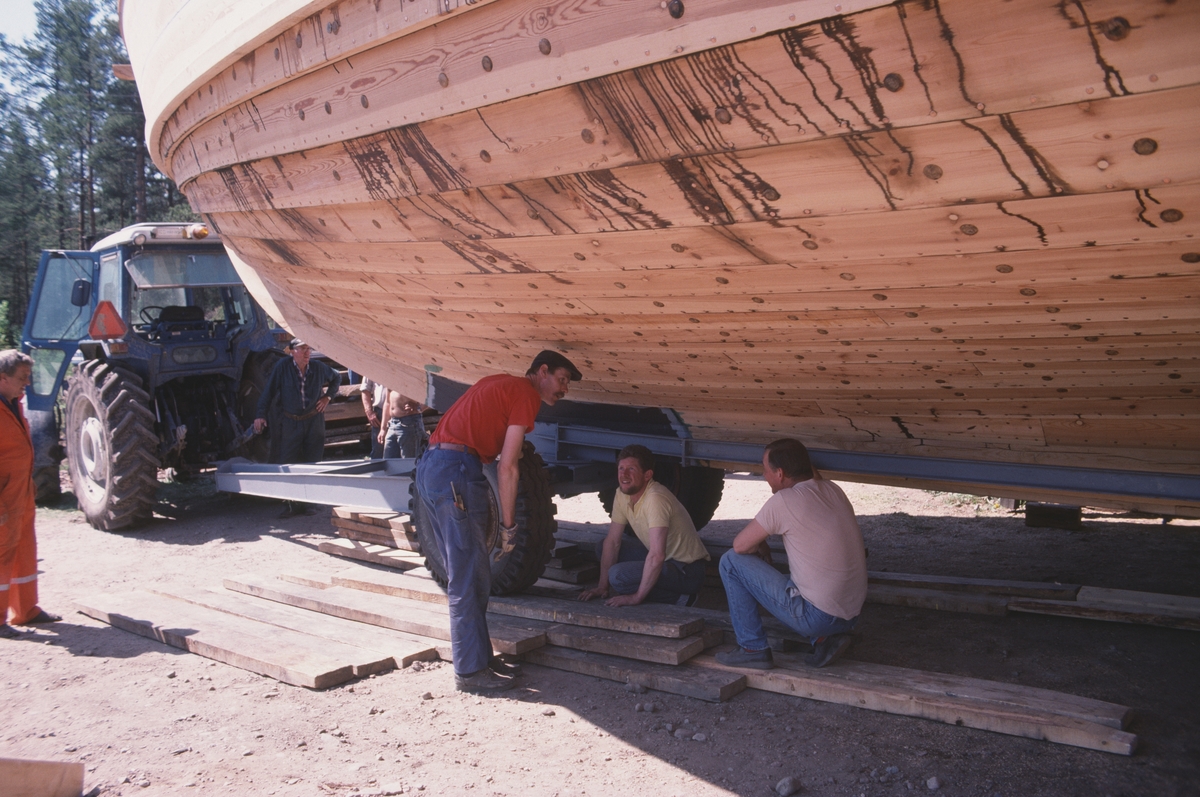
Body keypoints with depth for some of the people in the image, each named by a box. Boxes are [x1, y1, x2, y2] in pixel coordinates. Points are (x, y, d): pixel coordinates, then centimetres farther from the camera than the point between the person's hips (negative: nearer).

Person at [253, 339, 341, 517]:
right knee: (287, 464, -4)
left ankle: (307, 502, 12)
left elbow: (336, 378, 19)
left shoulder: (319, 368, 0)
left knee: (312, 463, 4)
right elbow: (269, 391, -6)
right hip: (291, 421, -2)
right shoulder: (282, 367, -8)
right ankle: (290, 504, 2)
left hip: (314, 421, 2)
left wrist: (328, 396, 8)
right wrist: (260, 415, -10)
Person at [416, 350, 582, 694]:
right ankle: (471, 672, 4)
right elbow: (507, 468, -9)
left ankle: (478, 656, 24)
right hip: (456, 471, -10)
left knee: (468, 576, 16)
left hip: (429, 467, 10)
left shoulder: (499, 383, 23)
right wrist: (508, 524, -2)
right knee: (469, 581, -3)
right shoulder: (526, 394, -4)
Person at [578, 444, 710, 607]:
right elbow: (612, 541, 5)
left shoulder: (656, 498, -28)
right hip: (665, 559, 9)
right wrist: (602, 586, 0)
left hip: (686, 570, -9)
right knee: (604, 547, 9)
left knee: (618, 575, -25)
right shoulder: (622, 495, -1)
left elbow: (657, 555, -33)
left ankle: (677, 597, -7)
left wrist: (637, 597, -27)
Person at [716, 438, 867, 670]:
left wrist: (761, 548, 15)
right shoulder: (834, 490, 6)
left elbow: (740, 545, -7)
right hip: (851, 615, 8)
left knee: (731, 562, 0)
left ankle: (753, 649, 6)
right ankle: (824, 638, 12)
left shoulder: (783, 501, -15)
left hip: (817, 614, -8)